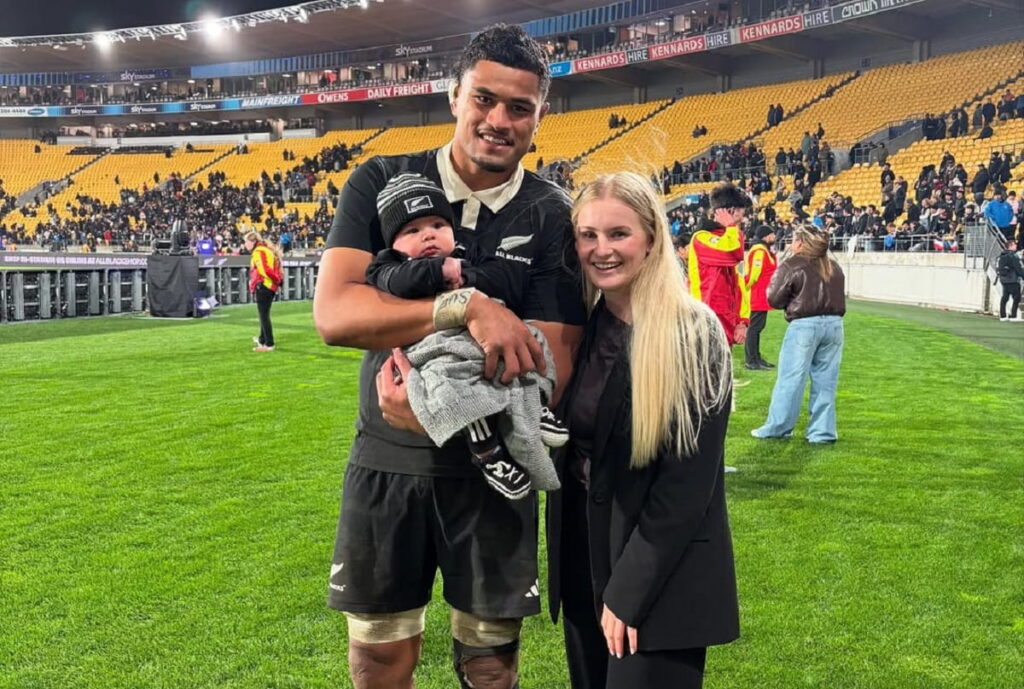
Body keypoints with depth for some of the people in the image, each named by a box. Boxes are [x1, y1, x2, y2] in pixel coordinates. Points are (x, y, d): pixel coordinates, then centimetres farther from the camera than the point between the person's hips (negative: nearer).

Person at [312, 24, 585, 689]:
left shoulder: (553, 217, -7)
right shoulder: (381, 183, -5)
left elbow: (551, 366, -13)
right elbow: (334, 312, -18)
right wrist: (467, 306, -31)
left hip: (494, 466, 0)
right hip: (388, 460, 1)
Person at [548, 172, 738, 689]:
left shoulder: (693, 337, -16)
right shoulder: (581, 326, 2)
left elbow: (688, 482, -17)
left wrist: (628, 589, -16)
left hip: (661, 580, -6)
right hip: (582, 562, 6)